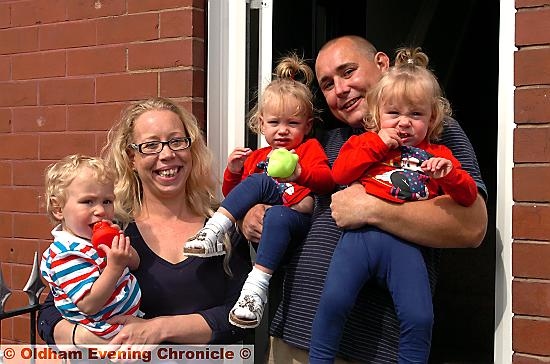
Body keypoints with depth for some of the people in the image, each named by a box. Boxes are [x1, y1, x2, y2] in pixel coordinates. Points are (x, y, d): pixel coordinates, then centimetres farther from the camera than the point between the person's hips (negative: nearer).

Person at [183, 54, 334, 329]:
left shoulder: (310, 148, 15)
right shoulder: (255, 157, 28)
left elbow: (327, 180, -6)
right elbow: (232, 195, 27)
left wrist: (299, 174, -27)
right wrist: (233, 172, 6)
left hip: (298, 216, -3)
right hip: (259, 215, 4)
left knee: (277, 217, -39)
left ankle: (256, 288, -46)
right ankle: (213, 233, -30)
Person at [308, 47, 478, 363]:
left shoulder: (438, 155, 21)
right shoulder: (365, 143, 20)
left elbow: (468, 196, 12)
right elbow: (339, 172, 4)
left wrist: (449, 174, -10)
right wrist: (377, 144, 0)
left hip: (404, 244, 1)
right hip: (361, 235, -1)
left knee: (420, 318, -12)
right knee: (334, 299, -21)